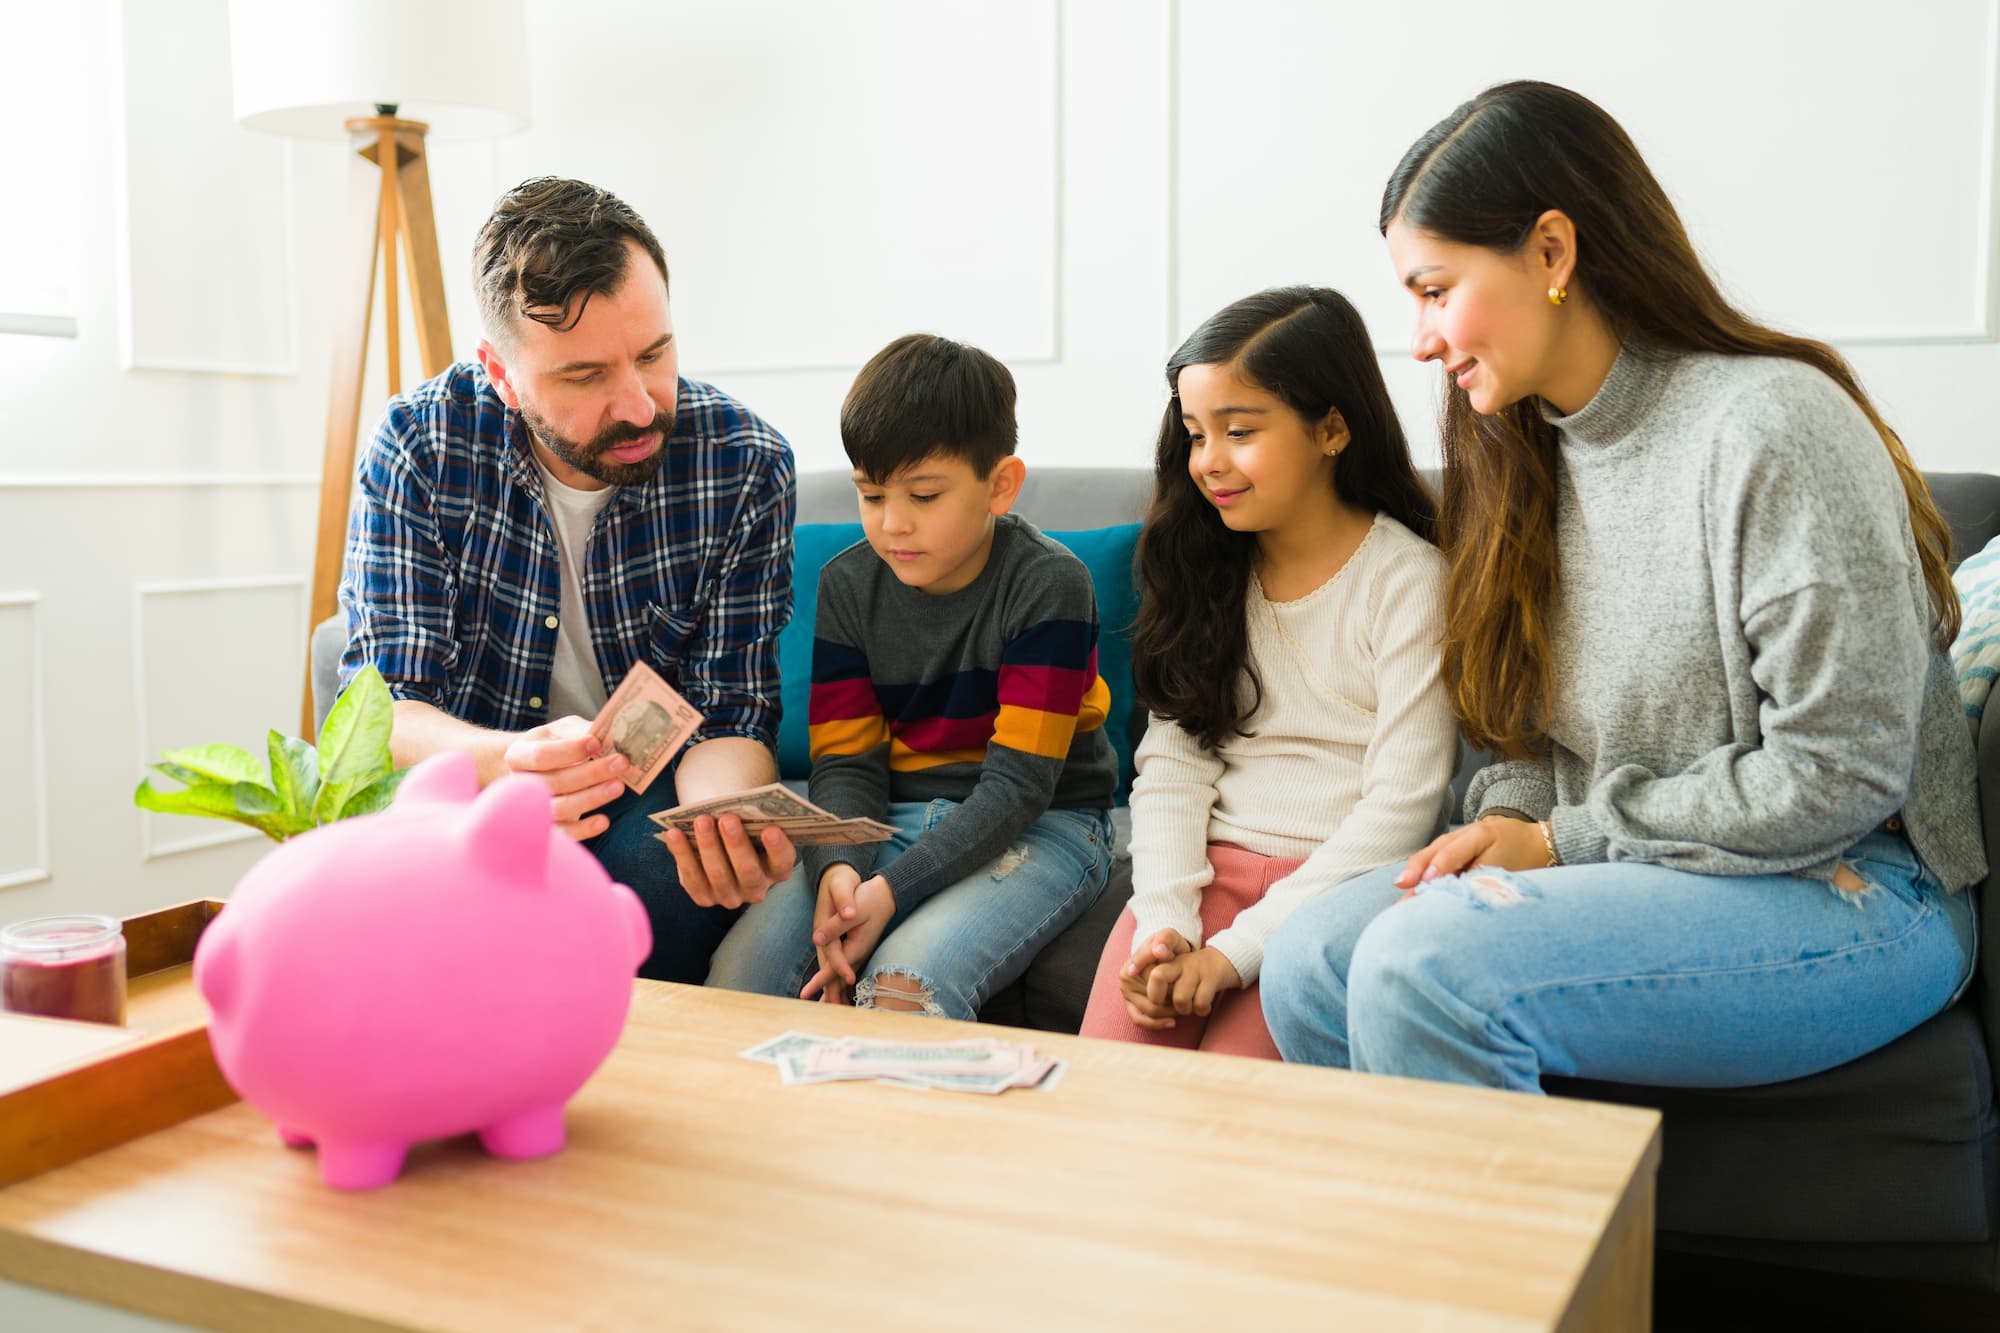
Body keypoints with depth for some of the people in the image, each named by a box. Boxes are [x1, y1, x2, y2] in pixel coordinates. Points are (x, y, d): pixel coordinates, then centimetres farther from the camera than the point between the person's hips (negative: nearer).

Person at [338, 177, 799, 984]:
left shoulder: (745, 465, -13)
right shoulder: (415, 447, -12)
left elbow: (731, 715, -10)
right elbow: (384, 703, -14)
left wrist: (726, 823, -35)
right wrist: (507, 762, -38)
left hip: (649, 796, 0)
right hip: (468, 781, 1)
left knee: (663, 872, -33)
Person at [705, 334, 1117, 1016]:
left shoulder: (1048, 583, -12)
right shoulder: (848, 583, 4)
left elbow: (1018, 784, -16)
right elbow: (845, 762, 2)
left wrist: (892, 890, -26)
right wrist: (836, 869, -21)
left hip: (1037, 829, -4)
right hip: (893, 821, 5)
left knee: (907, 980, -32)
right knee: (739, 972, -19)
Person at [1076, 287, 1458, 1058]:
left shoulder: (1407, 579, -4)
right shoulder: (1207, 573, 13)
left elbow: (1401, 805, -10)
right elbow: (1171, 763, 6)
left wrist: (1236, 949, -16)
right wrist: (1165, 923, -12)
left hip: (1339, 884, -4)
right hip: (1208, 869, 4)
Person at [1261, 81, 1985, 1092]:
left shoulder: (1772, 427, -17)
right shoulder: (1528, 447, 9)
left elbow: (1836, 779, -19)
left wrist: (1563, 842, -13)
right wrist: (1508, 820, -6)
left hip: (1846, 894, -7)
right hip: (1621, 868, 7)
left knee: (1420, 966, -28)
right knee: (1309, 963, -14)